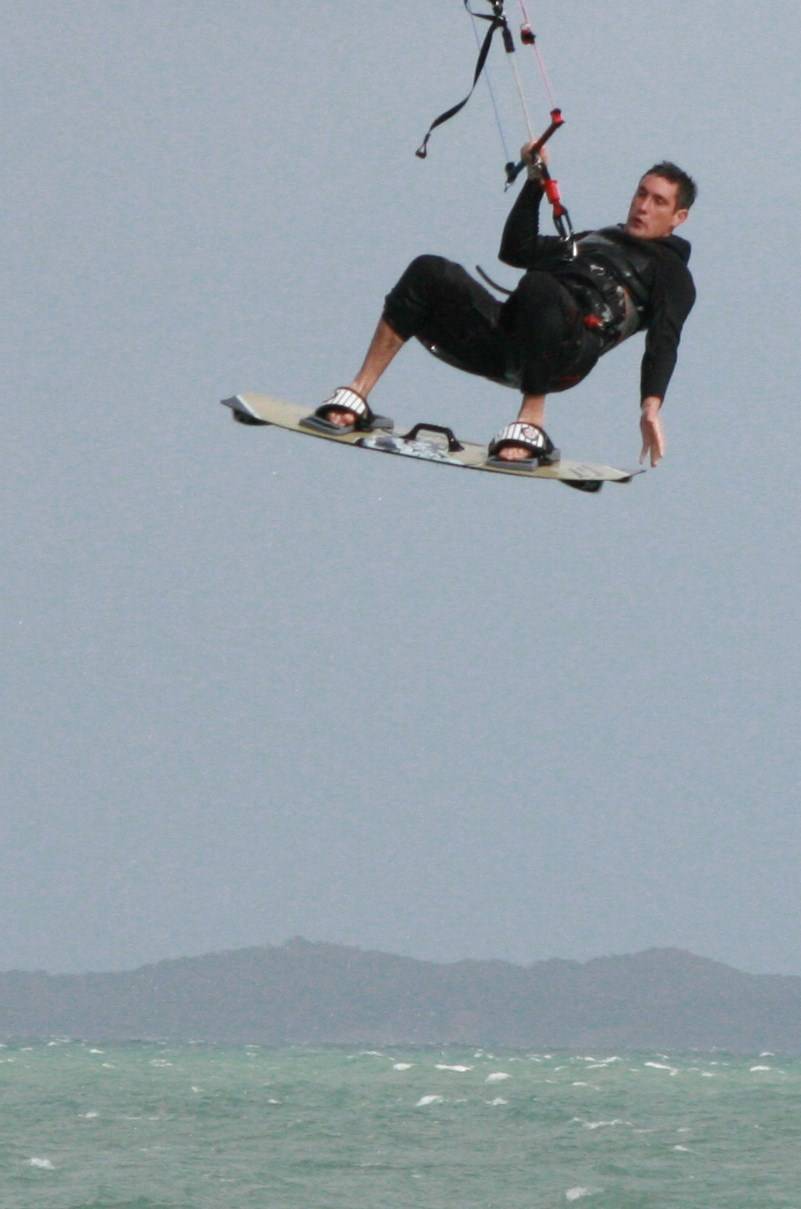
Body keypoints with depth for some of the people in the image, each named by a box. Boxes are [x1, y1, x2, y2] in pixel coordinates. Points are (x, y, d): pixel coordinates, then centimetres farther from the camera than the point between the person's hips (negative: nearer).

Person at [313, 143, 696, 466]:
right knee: (429, 272, -17)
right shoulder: (591, 240, 39)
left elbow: (663, 341, 2)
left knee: (538, 286, -40)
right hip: (505, 331, 6)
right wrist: (535, 181, 30)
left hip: (567, 352, -6)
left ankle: (531, 422, -32)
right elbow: (517, 249, 36)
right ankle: (357, 394, -24)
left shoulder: (670, 273, 19)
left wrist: (651, 406, -15)